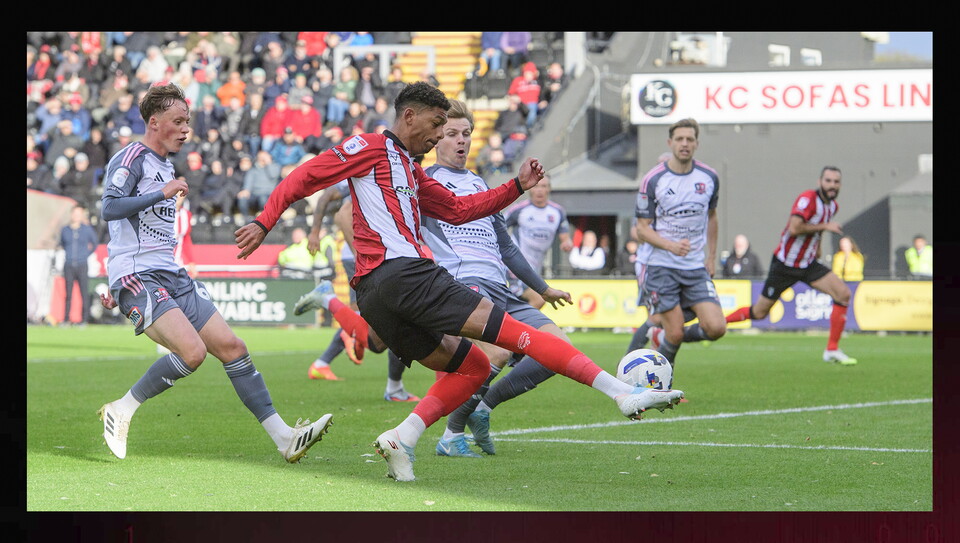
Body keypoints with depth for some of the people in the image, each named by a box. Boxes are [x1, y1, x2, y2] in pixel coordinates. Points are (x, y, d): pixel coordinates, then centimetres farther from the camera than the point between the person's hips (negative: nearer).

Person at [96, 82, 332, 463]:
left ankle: (283, 438, -1)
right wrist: (162, 194, -29)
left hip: (171, 276, 9)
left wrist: (117, 286, 31)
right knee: (192, 350, -25)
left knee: (231, 347, 0)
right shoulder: (132, 158, -7)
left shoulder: (165, 167, 22)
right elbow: (110, 209, -23)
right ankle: (122, 410, -8)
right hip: (137, 277, -9)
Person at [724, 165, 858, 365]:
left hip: (808, 264, 7)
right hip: (784, 264, -7)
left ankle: (832, 350, -4)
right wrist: (824, 226, -26)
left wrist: (817, 246, 14)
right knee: (759, 312, 2)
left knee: (843, 294, -11)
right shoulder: (808, 199, -21)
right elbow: (794, 228, -34)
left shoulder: (833, 206, 5)